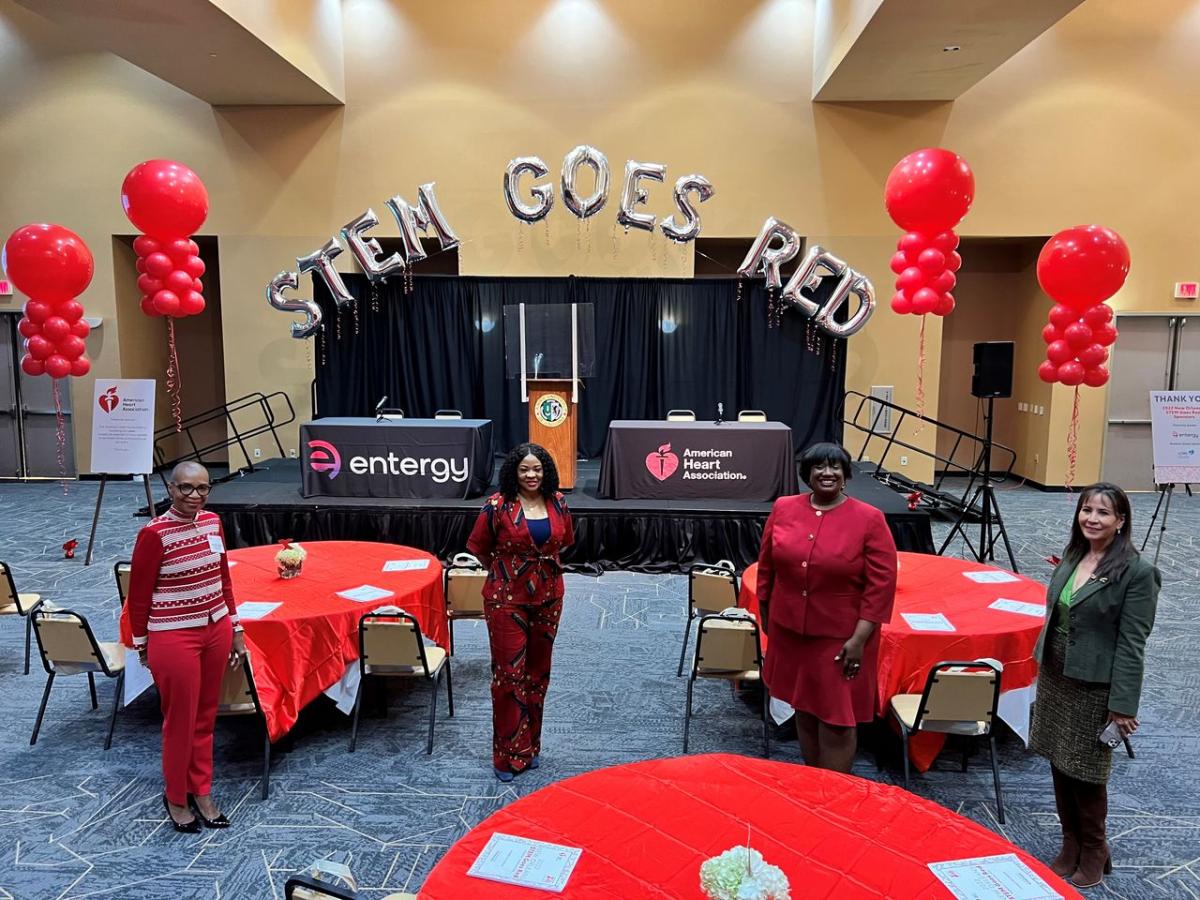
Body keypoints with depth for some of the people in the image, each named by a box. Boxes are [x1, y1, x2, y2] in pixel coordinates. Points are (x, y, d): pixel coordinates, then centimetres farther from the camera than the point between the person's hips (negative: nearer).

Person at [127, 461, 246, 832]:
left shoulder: (213, 522, 1)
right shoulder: (154, 534, -17)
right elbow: (139, 595, -7)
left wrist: (234, 628, 11)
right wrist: (142, 645, 0)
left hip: (216, 630, 6)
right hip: (174, 638, -5)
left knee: (205, 716, 16)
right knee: (181, 720, 8)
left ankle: (201, 792, 32)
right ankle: (176, 798, 29)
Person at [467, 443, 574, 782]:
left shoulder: (558, 504, 1)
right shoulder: (499, 505, -11)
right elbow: (479, 547, 1)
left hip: (548, 597, 4)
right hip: (507, 598, -4)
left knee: (538, 671, 14)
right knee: (509, 672, -2)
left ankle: (530, 746, 30)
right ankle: (507, 754, 12)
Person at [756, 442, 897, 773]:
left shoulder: (869, 519, -11)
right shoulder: (783, 509, -1)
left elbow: (881, 584, -11)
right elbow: (766, 566, 9)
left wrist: (859, 639, -14)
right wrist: (765, 615, 12)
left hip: (841, 638, -3)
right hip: (790, 630, 4)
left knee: (836, 719, 2)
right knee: (804, 710, 16)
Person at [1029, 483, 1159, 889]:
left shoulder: (1137, 572, -15)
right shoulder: (1072, 557, 5)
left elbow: (1132, 644, -15)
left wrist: (1123, 706, -15)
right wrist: (1043, 666, 15)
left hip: (1094, 687, -6)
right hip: (1054, 677, 6)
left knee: (1086, 774, 6)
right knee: (1059, 766, 15)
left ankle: (1094, 852, 29)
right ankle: (1071, 845, 33)